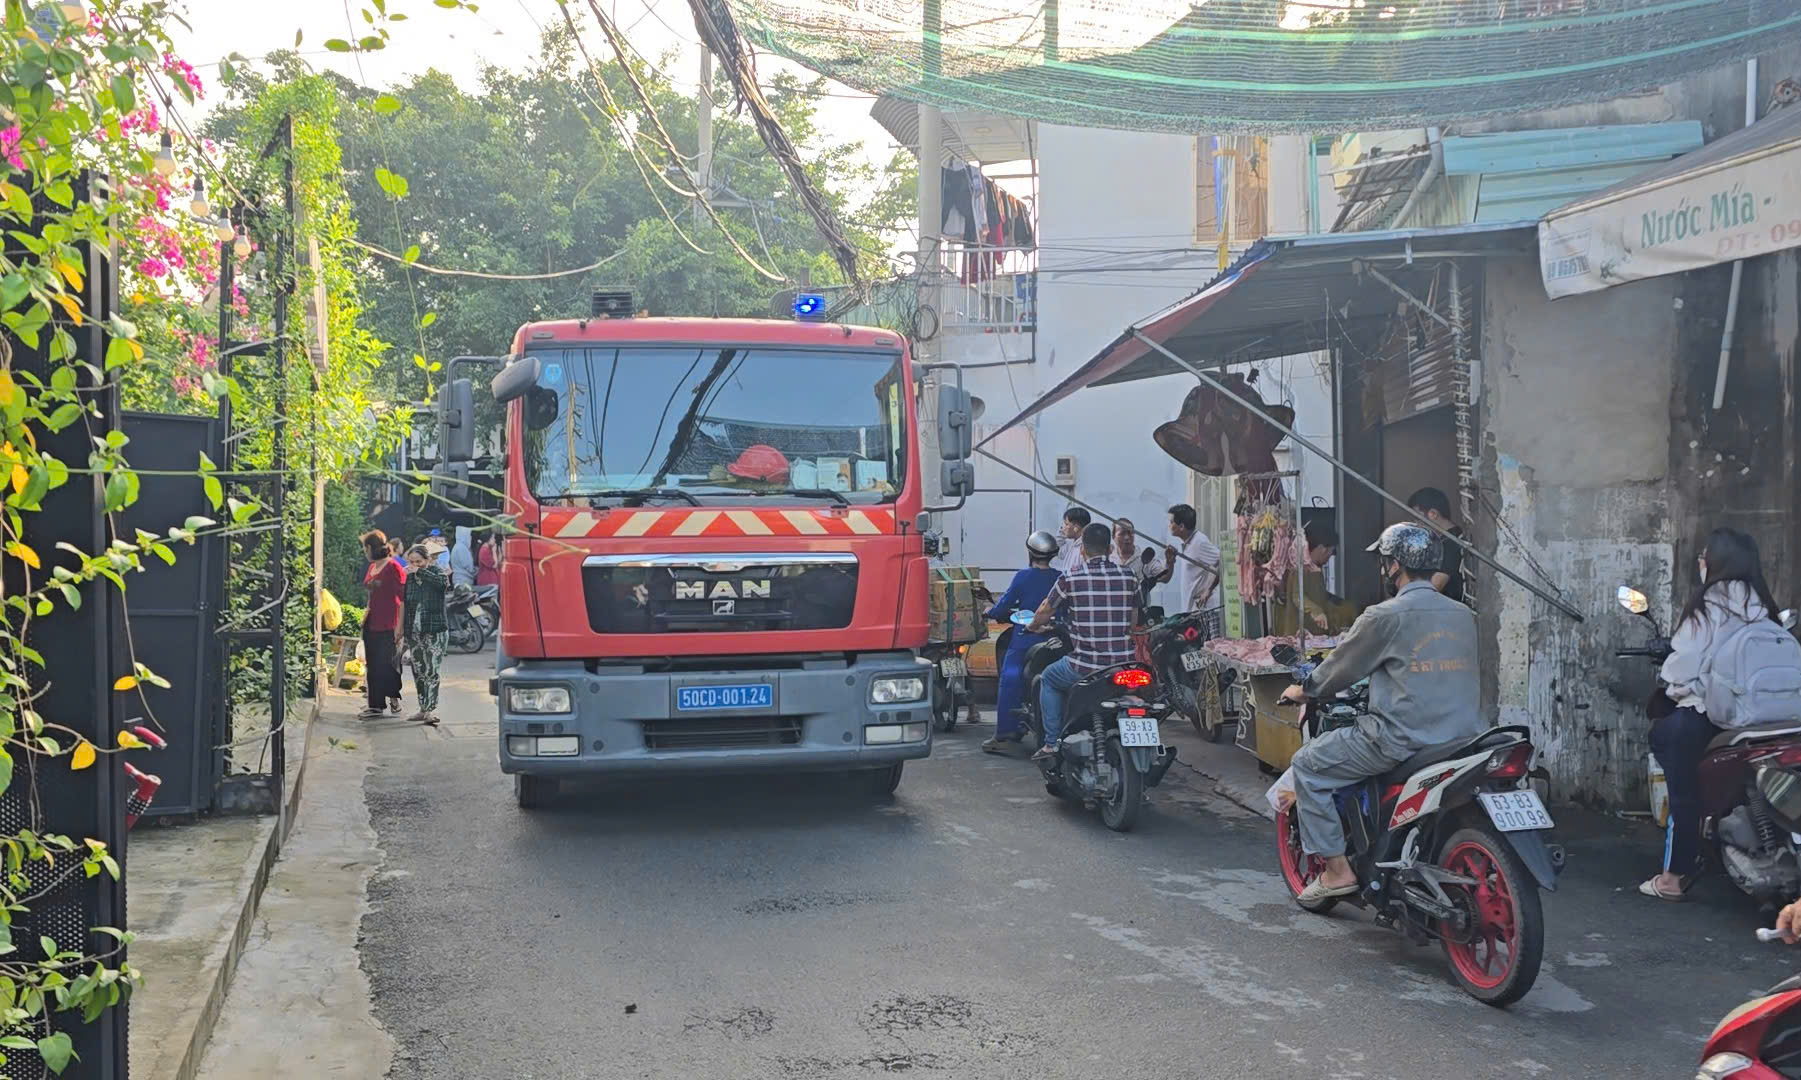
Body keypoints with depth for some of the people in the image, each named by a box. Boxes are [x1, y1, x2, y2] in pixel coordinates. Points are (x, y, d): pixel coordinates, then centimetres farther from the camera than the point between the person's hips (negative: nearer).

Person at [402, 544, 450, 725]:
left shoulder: (437, 571, 0)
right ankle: (423, 708, 16)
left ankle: (431, 708, -14)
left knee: (431, 671, -11)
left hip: (435, 630, -5)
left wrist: (420, 572, -20)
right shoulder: (408, 577, 11)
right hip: (414, 632, 5)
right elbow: (403, 603, 15)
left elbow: (443, 582, -24)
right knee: (418, 671, 8)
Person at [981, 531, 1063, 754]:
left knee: (1010, 682, -2)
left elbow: (1006, 603, -5)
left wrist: (991, 614, 14)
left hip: (1024, 640, -4)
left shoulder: (1023, 577, -8)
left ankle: (1003, 735, -8)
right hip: (1052, 639, 4)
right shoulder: (1060, 579, 1)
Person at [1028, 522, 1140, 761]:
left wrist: (1035, 627, 26)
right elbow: (1133, 621, 13)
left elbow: (1044, 613, 4)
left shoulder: (1071, 578, -8)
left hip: (1086, 667, -4)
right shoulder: (1127, 577, 3)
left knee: (1049, 679, 24)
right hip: (1124, 666, 4)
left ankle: (1052, 742, 17)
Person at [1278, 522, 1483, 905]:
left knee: (1307, 765, 7)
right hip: (1464, 738, 7)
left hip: (1402, 740, -7)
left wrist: (1303, 690, 23)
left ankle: (1336, 868, 3)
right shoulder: (1463, 615, 11)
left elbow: (1342, 667, 3)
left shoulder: (1386, 616, -8)